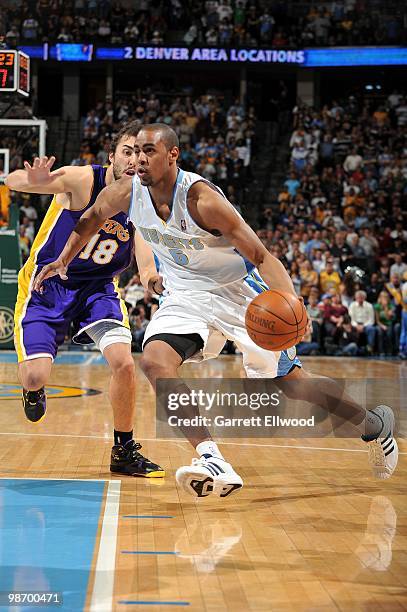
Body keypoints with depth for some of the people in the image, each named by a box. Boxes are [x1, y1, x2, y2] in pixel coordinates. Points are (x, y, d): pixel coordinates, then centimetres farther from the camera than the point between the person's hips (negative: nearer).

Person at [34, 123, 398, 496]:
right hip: (186, 295, 4)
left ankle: (374, 422, 29)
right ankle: (212, 460, -26)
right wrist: (64, 261, 9)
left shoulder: (201, 199, -29)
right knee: (155, 361, -25)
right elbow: (91, 219, 13)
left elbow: (262, 257, -28)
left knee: (289, 382, 3)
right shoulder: (125, 194, -13)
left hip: (239, 291, -4)